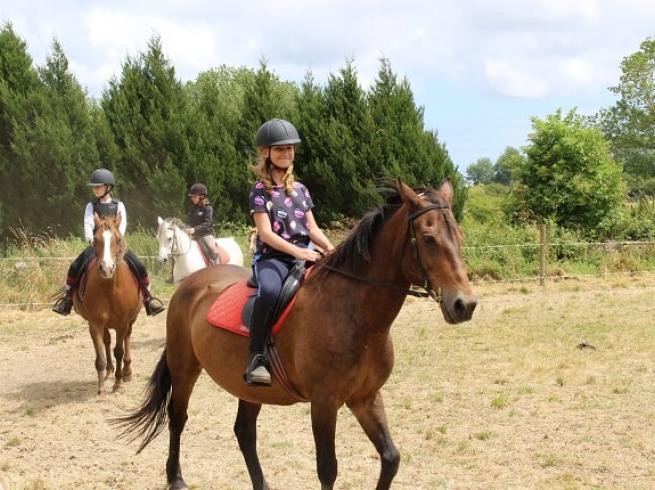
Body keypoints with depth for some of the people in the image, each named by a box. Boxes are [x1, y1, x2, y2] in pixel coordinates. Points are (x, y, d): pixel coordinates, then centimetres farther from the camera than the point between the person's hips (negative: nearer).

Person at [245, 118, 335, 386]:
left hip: (304, 254, 5)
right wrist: (297, 251, -21)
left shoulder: (301, 190, 18)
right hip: (272, 256, -5)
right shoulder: (260, 190, 2)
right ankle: (256, 358, -29)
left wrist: (330, 248, -5)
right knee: (270, 291, -39)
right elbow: (265, 233, -8)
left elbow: (312, 228, 15)